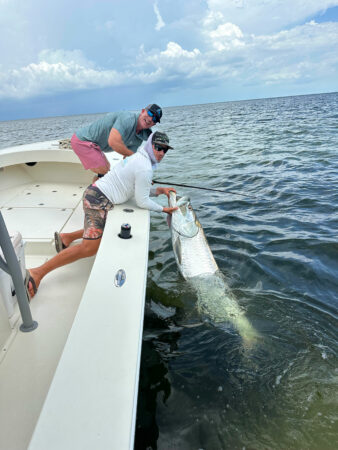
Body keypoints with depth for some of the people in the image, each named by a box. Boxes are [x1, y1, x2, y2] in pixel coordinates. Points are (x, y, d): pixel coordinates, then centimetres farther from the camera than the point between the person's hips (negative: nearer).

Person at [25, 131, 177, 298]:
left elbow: (139, 190, 23)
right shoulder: (145, 168, -14)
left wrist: (160, 190, 13)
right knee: (89, 247, -16)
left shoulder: (139, 159, 18)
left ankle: (66, 237, 25)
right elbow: (142, 202, -11)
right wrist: (163, 209, 2)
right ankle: (37, 273, -12)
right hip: (99, 199, -10)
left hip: (96, 194, 10)